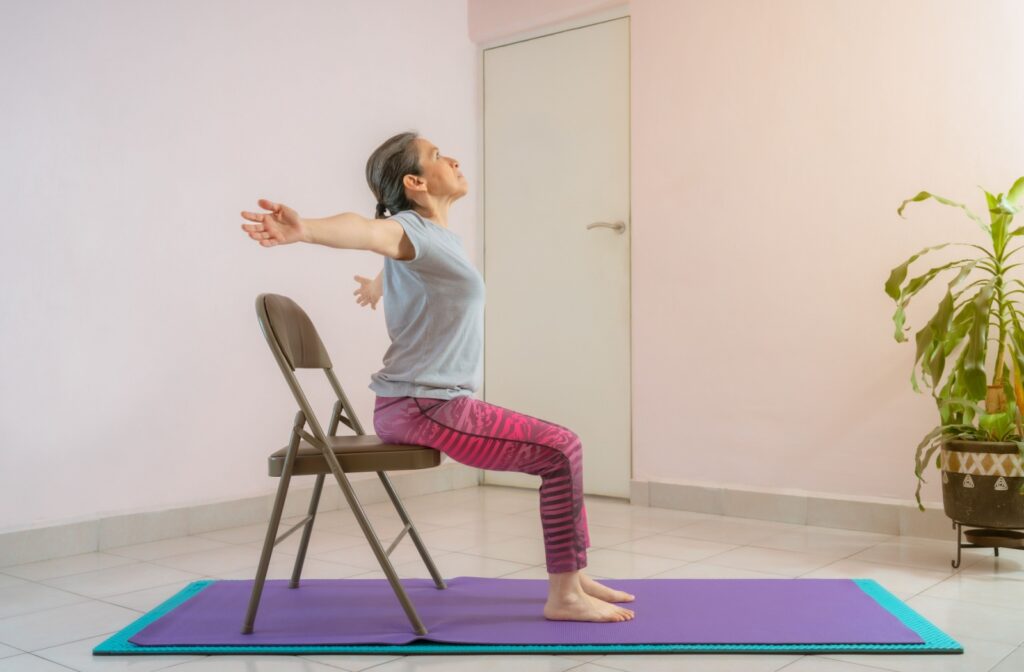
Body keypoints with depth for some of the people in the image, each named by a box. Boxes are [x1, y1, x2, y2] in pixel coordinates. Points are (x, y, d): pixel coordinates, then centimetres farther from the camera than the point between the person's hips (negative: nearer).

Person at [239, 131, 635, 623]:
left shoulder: (438, 236, 15)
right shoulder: (414, 229, -13)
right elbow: (372, 232, -37)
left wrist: (378, 285, 62)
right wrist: (304, 230, -59)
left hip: (437, 402, 10)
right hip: (421, 409, -10)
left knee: (560, 446, 14)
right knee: (560, 449, -10)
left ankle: (573, 577, 22)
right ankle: (564, 596, -1)